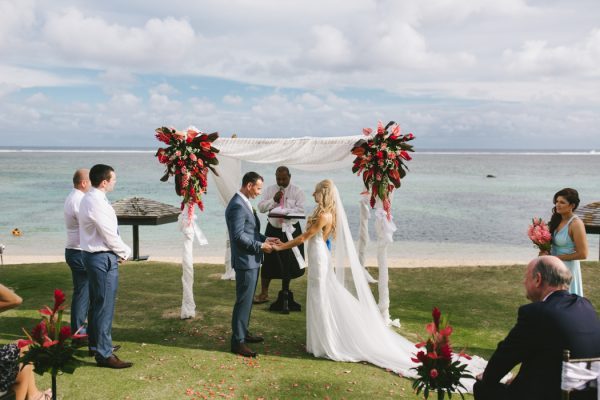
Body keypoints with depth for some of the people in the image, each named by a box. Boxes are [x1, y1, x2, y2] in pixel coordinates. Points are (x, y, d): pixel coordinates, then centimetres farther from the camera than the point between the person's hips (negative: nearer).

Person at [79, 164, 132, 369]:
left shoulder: (89, 198, 11)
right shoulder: (97, 202, -21)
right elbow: (109, 236, -19)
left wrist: (119, 251, 7)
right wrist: (125, 252, -3)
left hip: (93, 255, 11)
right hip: (103, 259, -11)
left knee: (96, 304, 20)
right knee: (105, 306, -4)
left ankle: (96, 344, 34)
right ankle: (104, 354, 3)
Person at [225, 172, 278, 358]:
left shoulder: (244, 203, 12)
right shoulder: (237, 206, -20)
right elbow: (238, 235, -24)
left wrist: (265, 239, 7)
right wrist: (260, 246, -17)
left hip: (251, 260, 10)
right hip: (245, 261, -10)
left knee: (247, 300, 19)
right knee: (243, 301, -3)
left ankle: (243, 332, 32)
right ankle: (237, 342, 5)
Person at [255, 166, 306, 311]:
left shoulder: (297, 191, -4)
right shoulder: (269, 190, 4)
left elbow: (300, 210, -14)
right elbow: (261, 207, -3)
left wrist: (284, 211, -26)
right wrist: (274, 200, -17)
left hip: (291, 230, -1)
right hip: (273, 230, 1)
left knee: (288, 262, 7)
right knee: (268, 261, 1)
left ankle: (285, 292, 26)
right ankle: (264, 293, 13)